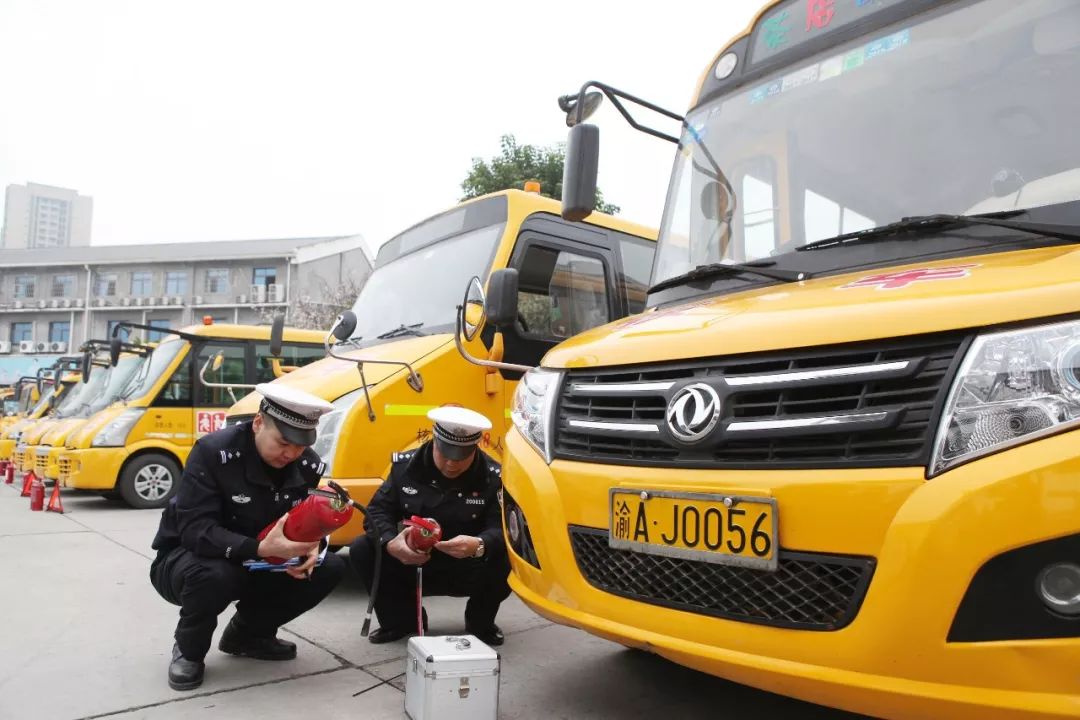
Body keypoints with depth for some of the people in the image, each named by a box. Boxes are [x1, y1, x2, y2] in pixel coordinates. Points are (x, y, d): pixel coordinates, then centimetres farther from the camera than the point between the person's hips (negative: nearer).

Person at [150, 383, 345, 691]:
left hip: (257, 563, 5)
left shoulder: (310, 466, -11)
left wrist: (309, 549, -26)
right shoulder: (213, 452, -27)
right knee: (213, 575, -39)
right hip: (187, 558, -5)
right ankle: (188, 650, -4)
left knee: (330, 567, -14)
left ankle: (247, 633, 9)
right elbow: (195, 531, -32)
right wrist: (261, 548, -46)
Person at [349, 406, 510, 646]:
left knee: (505, 563, -32)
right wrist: (390, 543, -33)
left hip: (467, 572, -2)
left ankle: (480, 622, 2)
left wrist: (480, 546, -48)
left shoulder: (493, 477, -15)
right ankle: (402, 619, 4)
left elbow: (504, 528, -24)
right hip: (413, 566, 2)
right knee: (362, 550, -20)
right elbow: (378, 511, -10)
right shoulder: (405, 465, -9)